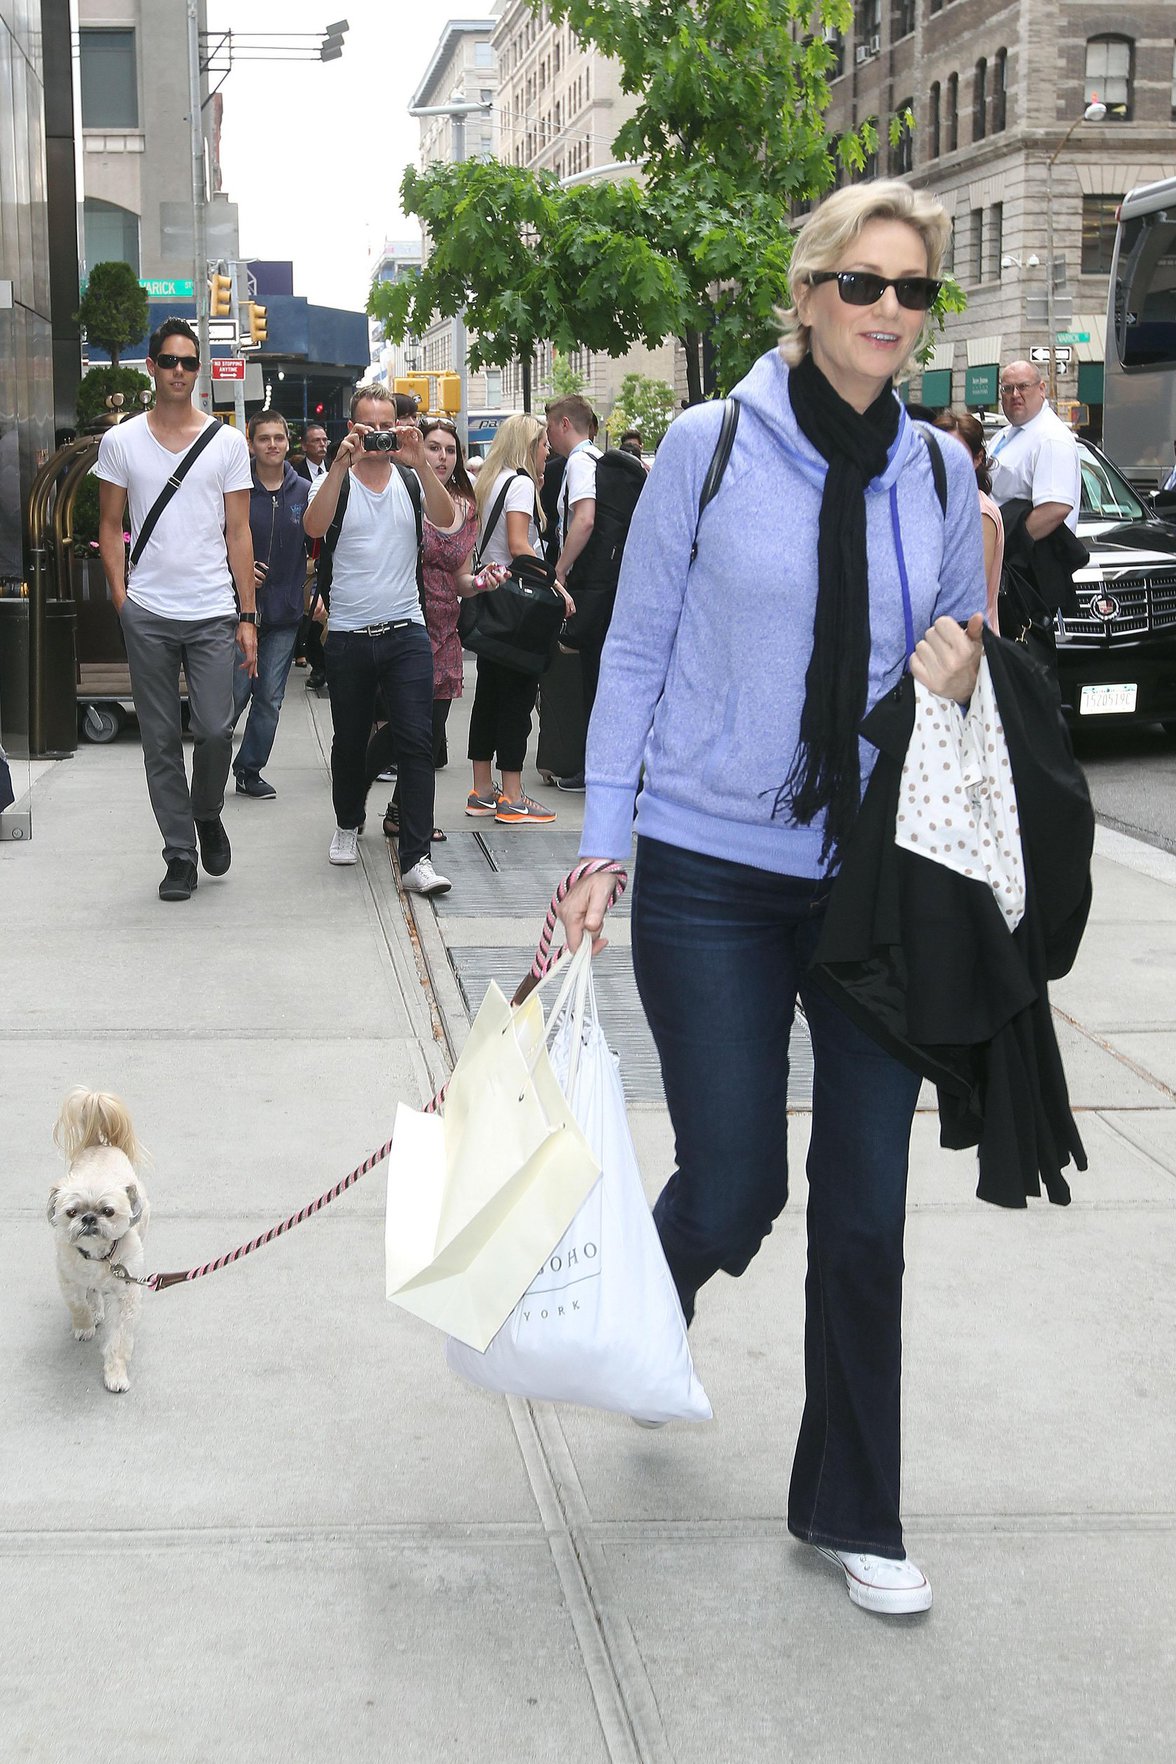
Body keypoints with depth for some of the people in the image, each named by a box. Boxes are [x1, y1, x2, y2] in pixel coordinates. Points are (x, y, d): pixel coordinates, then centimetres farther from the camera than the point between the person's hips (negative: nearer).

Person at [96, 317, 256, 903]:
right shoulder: (120, 441, 6)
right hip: (147, 613, 0)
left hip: (213, 613, 0)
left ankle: (207, 813, 22)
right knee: (161, 741, 3)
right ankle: (180, 855, 13)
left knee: (215, 729, -8)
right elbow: (110, 528, 10)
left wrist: (247, 617, 1)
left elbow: (238, 534, 6)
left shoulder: (227, 442, 6)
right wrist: (122, 600, -2)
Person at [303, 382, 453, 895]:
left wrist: (419, 462, -26)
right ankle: (348, 824, 39)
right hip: (348, 636, 0)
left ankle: (415, 858, -10)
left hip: (405, 632, 0)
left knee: (416, 741, -9)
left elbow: (445, 518, -14)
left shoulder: (411, 480, 4)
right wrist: (342, 462, -27)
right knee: (350, 741, 14)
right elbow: (314, 527, -19)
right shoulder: (337, 481, 1)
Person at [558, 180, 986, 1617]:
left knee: (866, 1205, 5)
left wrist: (963, 665, -8)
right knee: (734, 1185, -1)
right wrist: (601, 849, -4)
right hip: (714, 875, -3)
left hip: (877, 879, 3)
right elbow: (636, 651, -1)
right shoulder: (710, 448, -5)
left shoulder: (940, 476, 5)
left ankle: (850, 1511, 22)